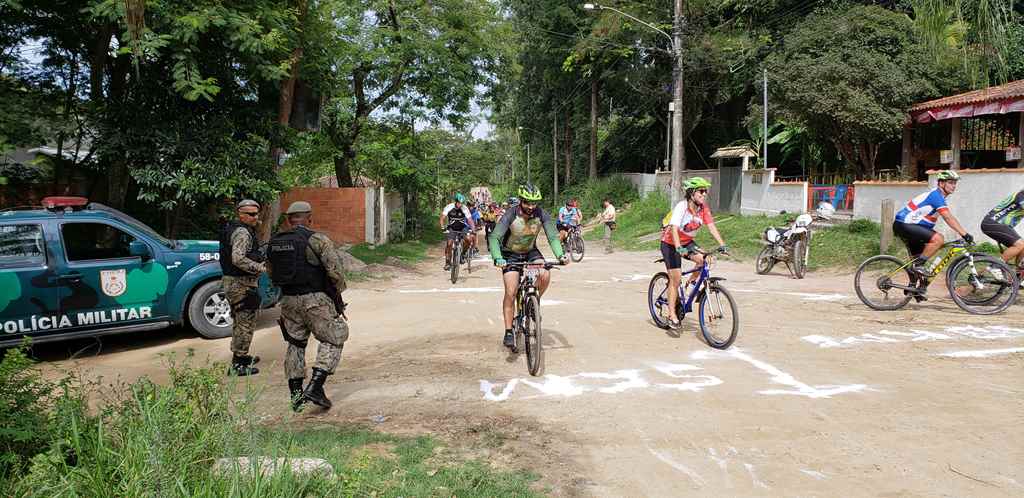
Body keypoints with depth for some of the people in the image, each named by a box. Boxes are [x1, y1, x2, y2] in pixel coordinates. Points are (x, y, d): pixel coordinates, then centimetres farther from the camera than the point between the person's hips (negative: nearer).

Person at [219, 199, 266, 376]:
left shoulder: (236, 229, 16)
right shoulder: (242, 232, -17)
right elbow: (238, 259, -28)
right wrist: (261, 268, -20)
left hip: (232, 282, 11)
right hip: (241, 284, -11)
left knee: (240, 322, 22)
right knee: (245, 323, -5)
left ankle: (241, 357, 35)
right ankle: (238, 365, -2)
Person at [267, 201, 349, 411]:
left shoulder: (274, 243, 7)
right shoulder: (317, 239, -10)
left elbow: (271, 274, 15)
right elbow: (335, 269, -16)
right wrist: (338, 289, 1)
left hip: (288, 300, 6)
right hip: (315, 299, -5)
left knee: (295, 344, 17)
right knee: (332, 340, 7)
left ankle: (296, 394, 18)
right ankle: (315, 387, -7)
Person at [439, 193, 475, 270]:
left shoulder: (464, 209, -18)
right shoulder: (449, 207, -18)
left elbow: (470, 220, -19)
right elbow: (442, 218, -20)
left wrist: (471, 229, -37)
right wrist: (443, 227, -37)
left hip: (462, 227, 0)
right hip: (452, 228, 0)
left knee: (468, 239, -26)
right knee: (449, 244, -15)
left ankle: (463, 254, 0)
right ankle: (447, 263, -1)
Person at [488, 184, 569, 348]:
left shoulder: (541, 215, -18)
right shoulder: (510, 215, -25)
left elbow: (553, 237, -19)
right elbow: (494, 238, -32)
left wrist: (560, 255, -38)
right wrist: (498, 258, -50)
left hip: (530, 252, 2)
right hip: (510, 254, -2)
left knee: (545, 275, -26)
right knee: (511, 292, -15)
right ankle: (508, 332, -7)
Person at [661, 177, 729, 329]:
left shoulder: (704, 208, -9)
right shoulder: (681, 207, -27)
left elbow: (711, 226, -14)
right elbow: (674, 228, -38)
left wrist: (722, 244, -27)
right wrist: (679, 248, -51)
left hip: (687, 242, 5)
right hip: (670, 243, -5)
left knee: (702, 260, -22)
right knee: (676, 278, -9)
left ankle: (691, 283, 7)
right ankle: (672, 315, 1)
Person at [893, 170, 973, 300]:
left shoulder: (938, 196, 16)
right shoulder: (936, 195, -15)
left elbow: (948, 218, 22)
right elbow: (949, 218, -23)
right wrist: (965, 234, -24)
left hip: (905, 226, 11)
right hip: (904, 225, -11)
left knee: (918, 258, 18)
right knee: (938, 239, -25)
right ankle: (918, 265, -15)